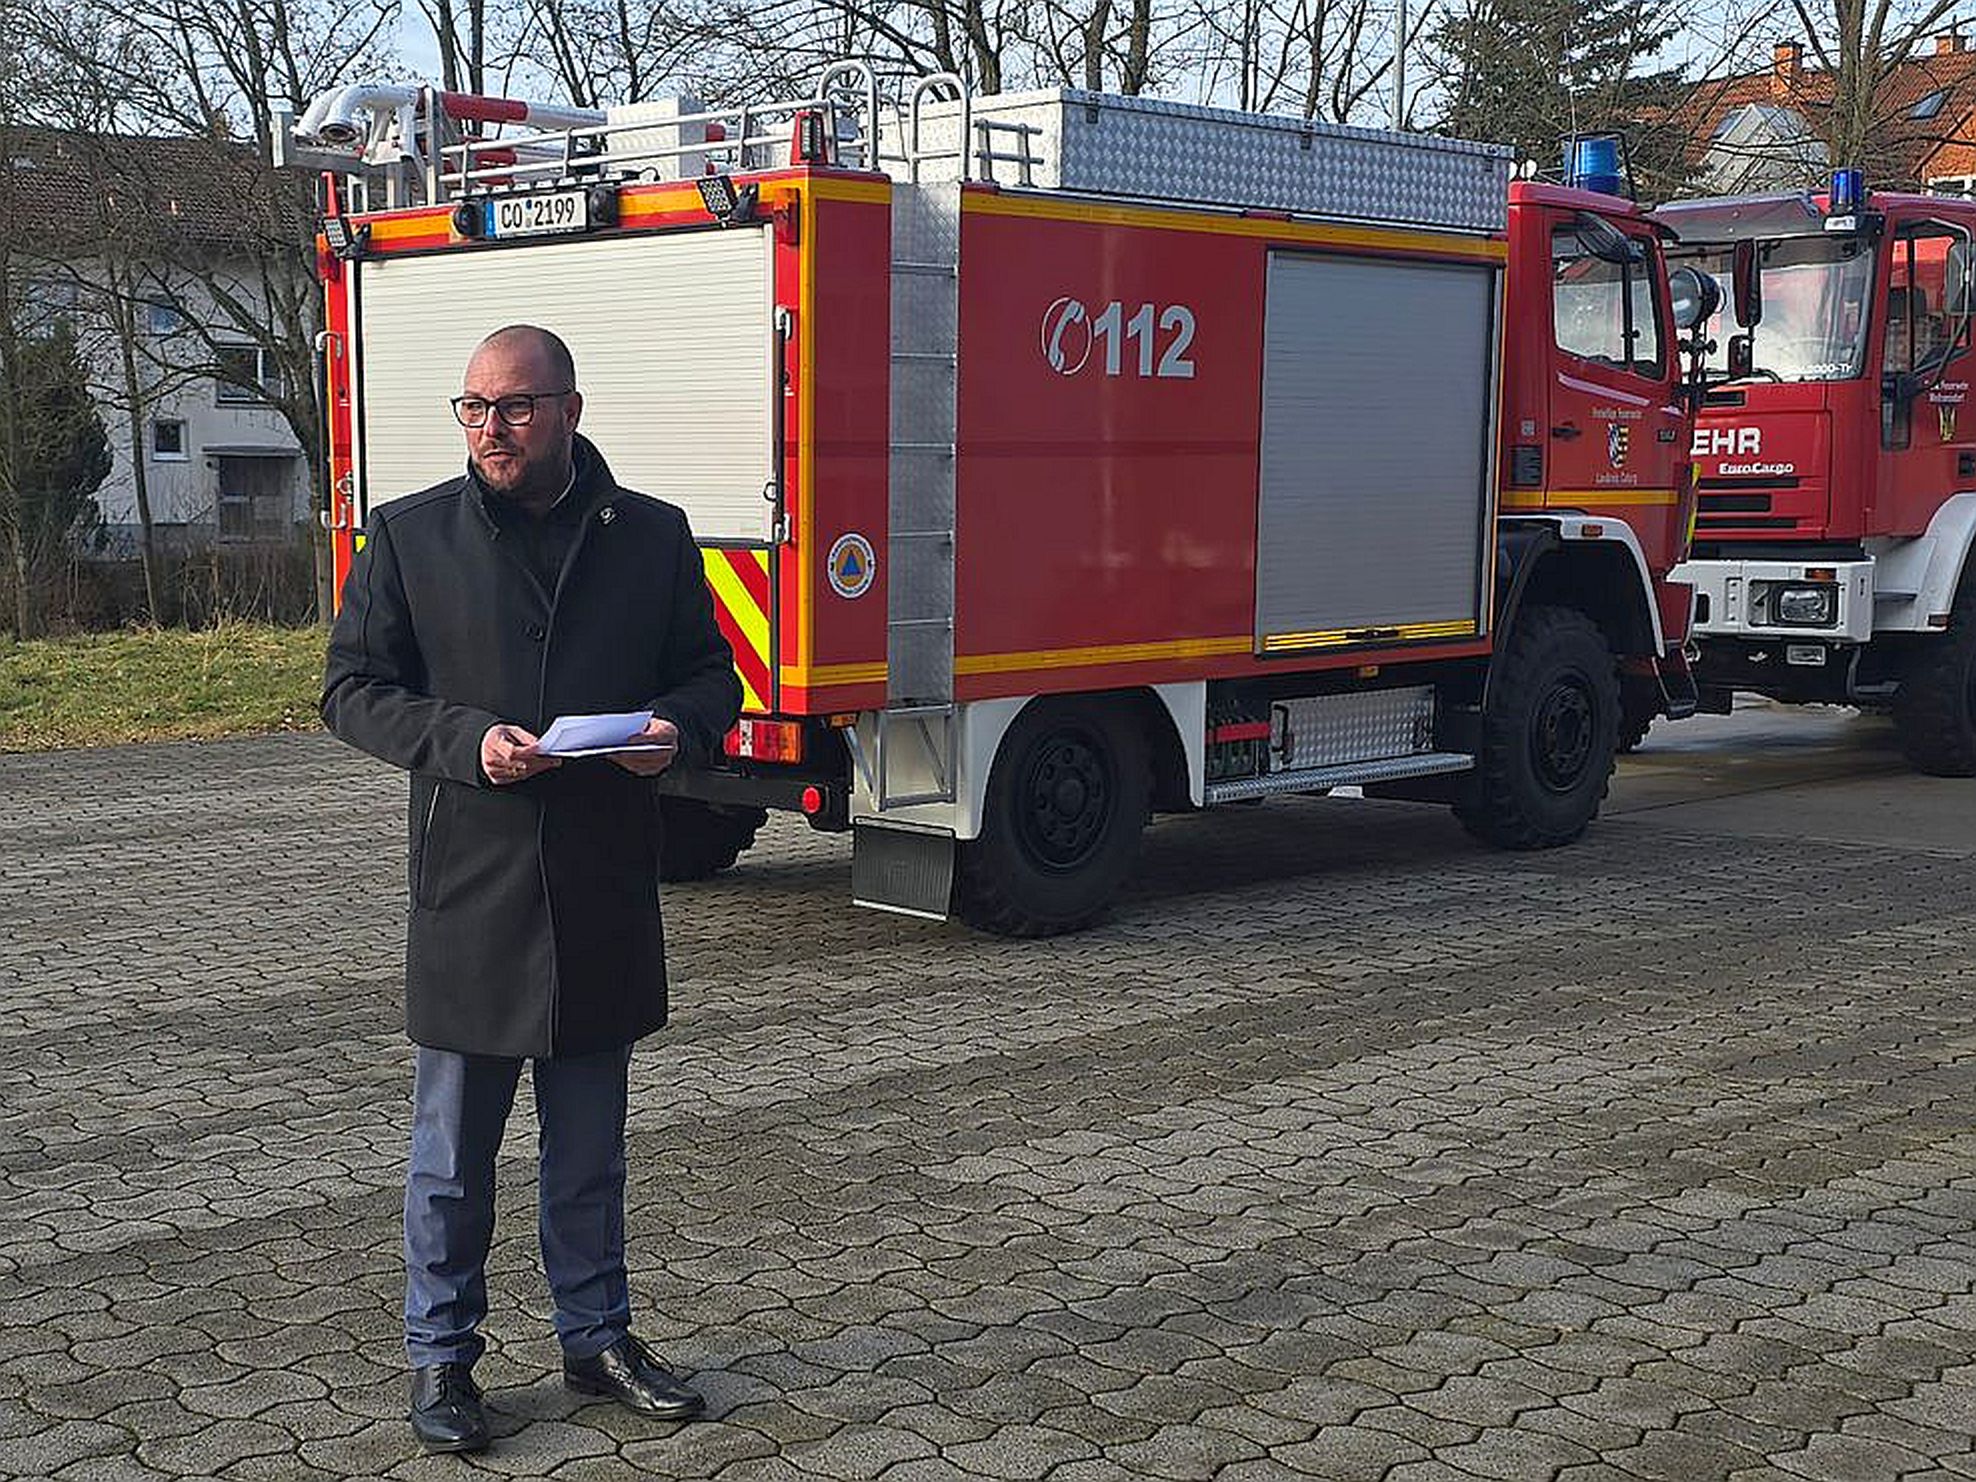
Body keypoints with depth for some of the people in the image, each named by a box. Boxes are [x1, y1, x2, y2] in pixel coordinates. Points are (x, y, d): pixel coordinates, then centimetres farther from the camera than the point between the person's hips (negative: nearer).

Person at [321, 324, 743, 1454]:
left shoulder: (652, 536, 5)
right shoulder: (410, 536, 0)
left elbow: (711, 677, 12)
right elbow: (352, 690, 0)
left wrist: (677, 727, -11)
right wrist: (466, 739, -16)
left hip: (605, 895, 2)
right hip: (468, 892, -2)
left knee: (590, 1144, 16)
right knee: (453, 1151, 7)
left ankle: (598, 1335, 31)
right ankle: (442, 1356, 22)